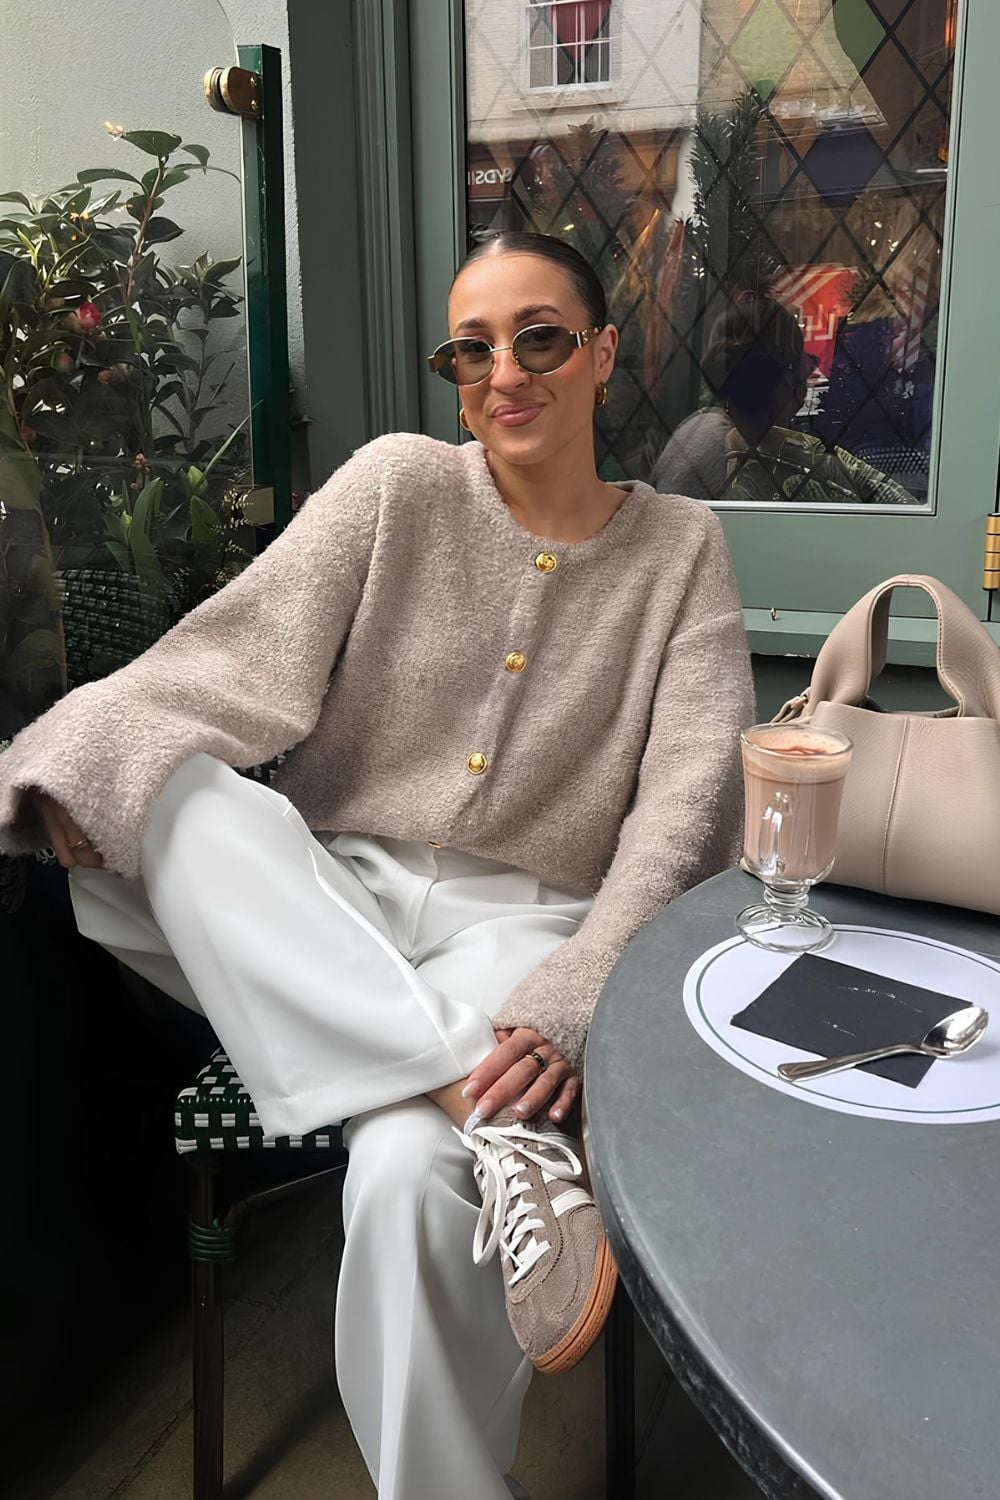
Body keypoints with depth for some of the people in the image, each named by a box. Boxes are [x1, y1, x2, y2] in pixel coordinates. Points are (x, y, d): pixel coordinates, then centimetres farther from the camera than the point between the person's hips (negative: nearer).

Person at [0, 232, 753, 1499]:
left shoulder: (679, 549, 5)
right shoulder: (399, 485, 5)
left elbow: (684, 797, -6)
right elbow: (244, 653, -8)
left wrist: (567, 1005, -22)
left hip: (519, 916, -2)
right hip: (328, 903, 3)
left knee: (410, 1173, -33)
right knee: (157, 793, -29)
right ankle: (491, 1113, -35)